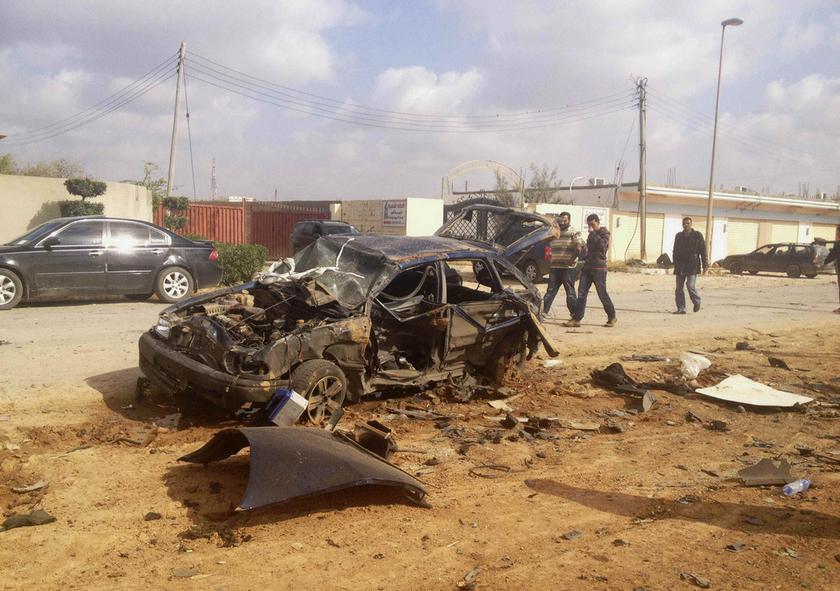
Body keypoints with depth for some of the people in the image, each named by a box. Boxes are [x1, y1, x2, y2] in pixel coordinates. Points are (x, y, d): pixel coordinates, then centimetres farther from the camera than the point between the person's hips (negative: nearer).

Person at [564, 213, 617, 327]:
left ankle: (612, 317, 14)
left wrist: (593, 233, -17)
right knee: (581, 293, -2)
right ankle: (577, 319, -4)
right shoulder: (591, 235, 19)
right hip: (588, 267, 7)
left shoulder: (604, 233, -3)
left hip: (599, 268, -7)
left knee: (602, 294, -2)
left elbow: (602, 244, -23)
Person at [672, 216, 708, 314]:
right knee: (679, 287, 0)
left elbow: (703, 251, 0)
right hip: (680, 266, 4)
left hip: (692, 265, -4)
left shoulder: (697, 235, 2)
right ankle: (681, 308, 6)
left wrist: (705, 265, -5)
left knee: (691, 285, -13)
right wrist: (675, 265, 15)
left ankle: (697, 302, 14)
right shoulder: (678, 236, 14)